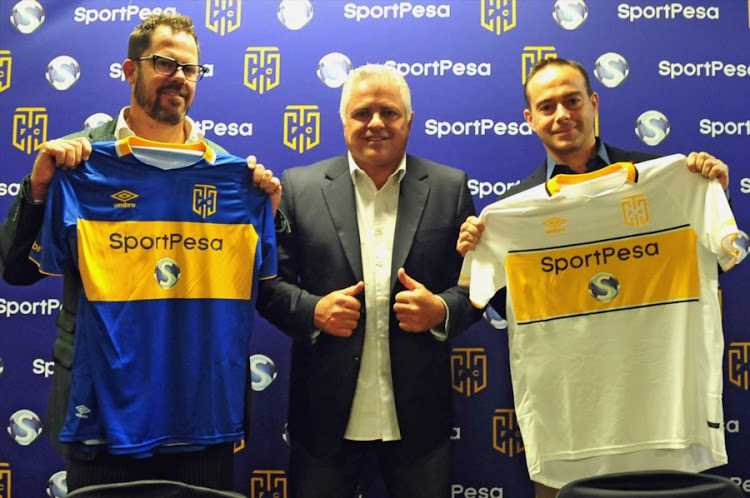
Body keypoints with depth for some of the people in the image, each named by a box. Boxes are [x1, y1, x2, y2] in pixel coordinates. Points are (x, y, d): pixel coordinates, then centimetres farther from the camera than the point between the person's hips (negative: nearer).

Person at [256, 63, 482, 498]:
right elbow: (270, 281, 3)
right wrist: (313, 311, -15)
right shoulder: (299, 187, 3)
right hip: (325, 413, 0)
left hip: (417, 414, 1)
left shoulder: (450, 187, 4)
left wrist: (441, 310, -15)